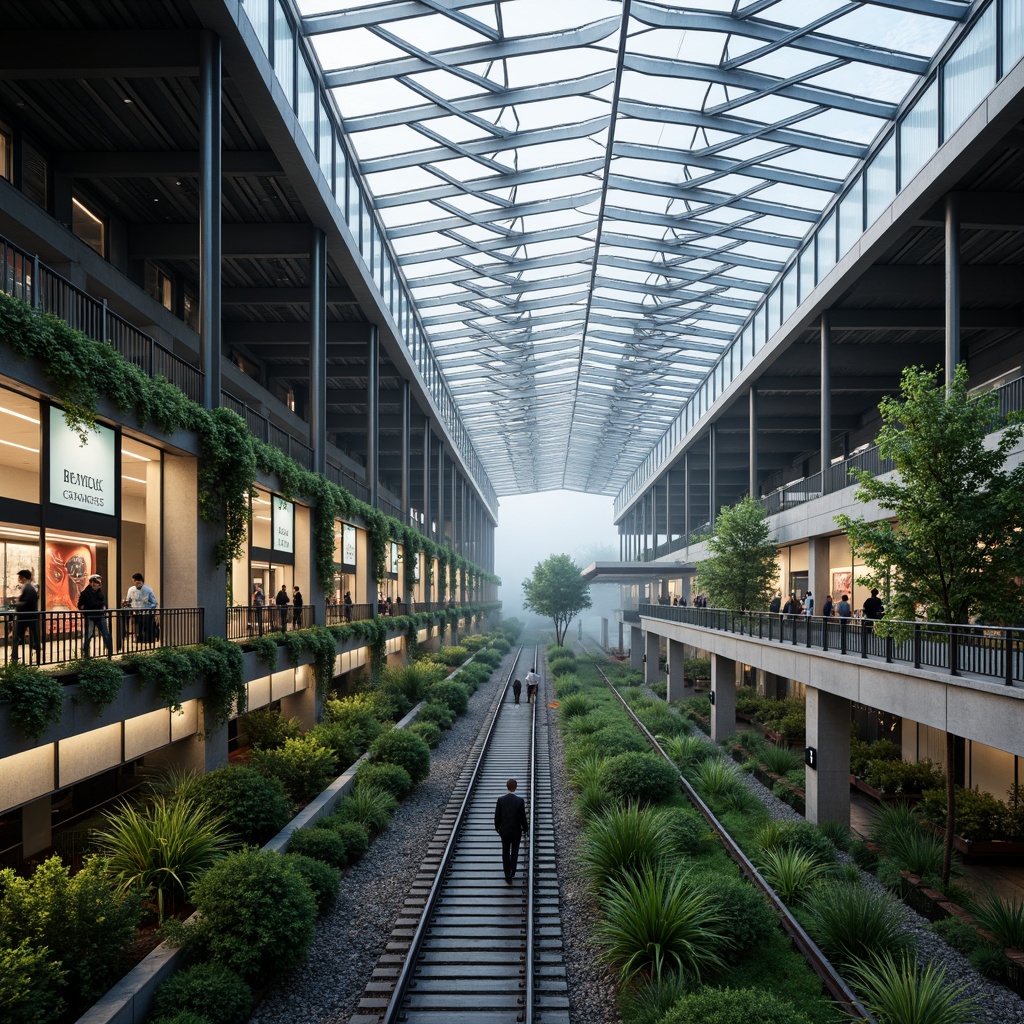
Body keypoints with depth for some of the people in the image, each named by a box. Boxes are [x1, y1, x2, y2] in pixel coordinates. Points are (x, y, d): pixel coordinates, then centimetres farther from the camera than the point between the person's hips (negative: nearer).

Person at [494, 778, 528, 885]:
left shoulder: (500, 800, -13)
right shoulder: (520, 801, -18)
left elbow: (497, 816, -6)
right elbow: (523, 818, -13)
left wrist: (497, 827, 12)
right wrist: (526, 829, 4)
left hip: (504, 831, 1)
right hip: (516, 831, -1)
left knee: (505, 853, 15)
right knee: (514, 852, 19)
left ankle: (508, 875, 17)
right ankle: (511, 873, 20)